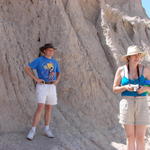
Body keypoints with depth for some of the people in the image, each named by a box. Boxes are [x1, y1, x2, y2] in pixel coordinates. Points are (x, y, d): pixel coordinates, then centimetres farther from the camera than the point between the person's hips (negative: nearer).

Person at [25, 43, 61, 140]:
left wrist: (57, 81, 0)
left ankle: (47, 130, 17)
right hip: (42, 86, -5)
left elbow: (58, 73, 22)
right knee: (41, 108, -15)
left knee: (49, 108, 7)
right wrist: (36, 79, -12)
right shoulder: (38, 60, -4)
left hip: (51, 87, 5)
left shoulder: (55, 62, 11)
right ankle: (33, 130, -6)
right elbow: (27, 69, -4)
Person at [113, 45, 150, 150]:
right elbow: (115, 89, 2)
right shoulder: (121, 70, 1)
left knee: (140, 137, 0)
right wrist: (125, 87, -17)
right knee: (130, 137, 6)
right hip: (127, 104, 0)